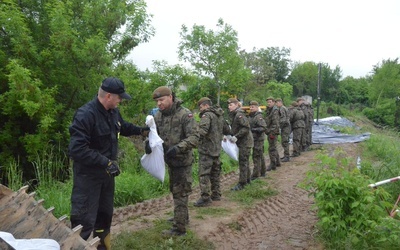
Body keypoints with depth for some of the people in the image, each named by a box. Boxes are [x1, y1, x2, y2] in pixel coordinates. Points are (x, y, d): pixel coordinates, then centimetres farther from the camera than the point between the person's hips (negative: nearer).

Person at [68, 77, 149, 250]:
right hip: (88, 175, -9)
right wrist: (106, 163, -32)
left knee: (105, 214, 22)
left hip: (106, 173, 9)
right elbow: (77, 149, -31)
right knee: (85, 219, -4)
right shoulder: (86, 114, -26)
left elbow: (123, 127, 26)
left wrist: (141, 130, 14)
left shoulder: (113, 112, 3)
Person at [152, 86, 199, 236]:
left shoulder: (185, 114, -18)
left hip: (183, 160, -7)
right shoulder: (158, 116, 1)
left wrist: (178, 147, -34)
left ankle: (179, 228, 10)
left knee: (180, 193, -1)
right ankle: (182, 218, 41)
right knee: (175, 190, 21)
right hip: (170, 160, 7)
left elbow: (194, 137, -22)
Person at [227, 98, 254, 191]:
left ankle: (241, 184, 2)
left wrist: (236, 136, -25)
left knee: (243, 162, -4)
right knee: (245, 161, 19)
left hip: (245, 142, -10)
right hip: (242, 142, 10)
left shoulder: (239, 115, -19)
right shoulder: (233, 115, 11)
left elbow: (246, 128, -26)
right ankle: (247, 179, 33)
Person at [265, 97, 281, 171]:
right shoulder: (268, 110, 15)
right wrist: (266, 130, 20)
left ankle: (272, 165, -2)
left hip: (273, 132, -10)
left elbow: (275, 123, -21)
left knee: (271, 148, -7)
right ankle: (277, 162, 30)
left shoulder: (274, 111, -14)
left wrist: (272, 133, -24)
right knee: (274, 148, 18)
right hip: (269, 132, 10)